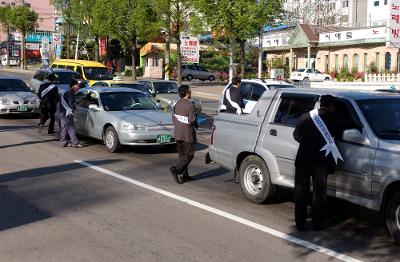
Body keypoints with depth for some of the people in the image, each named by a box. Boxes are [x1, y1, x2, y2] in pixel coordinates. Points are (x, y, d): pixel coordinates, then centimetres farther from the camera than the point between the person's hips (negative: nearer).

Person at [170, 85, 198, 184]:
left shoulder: (177, 104, 6)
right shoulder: (190, 105, -17)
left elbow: (173, 118, 10)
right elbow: (192, 121, -18)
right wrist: (196, 125, 1)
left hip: (178, 134, 7)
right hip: (187, 134, -7)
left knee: (182, 155, 14)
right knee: (189, 154, 1)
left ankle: (184, 175, 19)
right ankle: (176, 169, -15)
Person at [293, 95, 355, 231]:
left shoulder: (306, 117, 11)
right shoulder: (334, 118, 3)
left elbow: (296, 134, 13)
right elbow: (352, 125, 7)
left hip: (304, 158, 2)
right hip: (321, 159, -2)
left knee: (301, 191, 10)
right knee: (319, 192, 7)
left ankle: (300, 223, 13)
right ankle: (317, 224, 10)